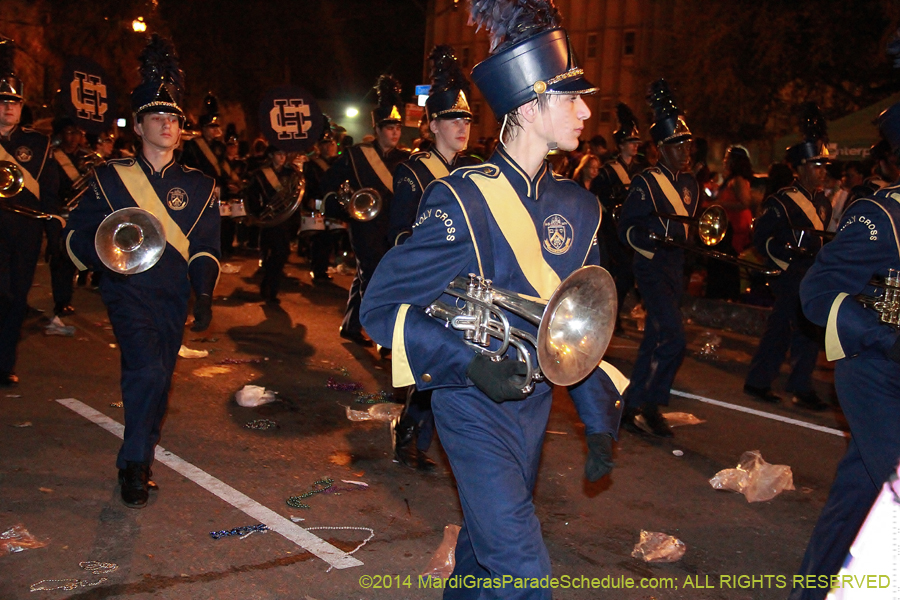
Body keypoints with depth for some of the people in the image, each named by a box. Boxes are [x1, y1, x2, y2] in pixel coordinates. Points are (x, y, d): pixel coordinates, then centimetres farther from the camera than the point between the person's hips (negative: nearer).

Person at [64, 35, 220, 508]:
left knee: (157, 380, 8)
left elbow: (206, 247, 10)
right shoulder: (110, 178, 5)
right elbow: (76, 234, 7)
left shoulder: (198, 186, 11)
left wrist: (204, 296, -3)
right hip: (128, 291, -3)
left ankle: (140, 459, 28)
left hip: (174, 296, 3)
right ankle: (134, 464, -6)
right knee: (148, 371, -22)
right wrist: (103, 255, -14)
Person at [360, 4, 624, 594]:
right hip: (474, 406, -7)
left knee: (488, 540, 23)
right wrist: (469, 362, -27)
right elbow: (381, 305, -17)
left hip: (534, 402, 7)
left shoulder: (578, 206, 4)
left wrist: (600, 417, 7)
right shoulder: (463, 200, -17)